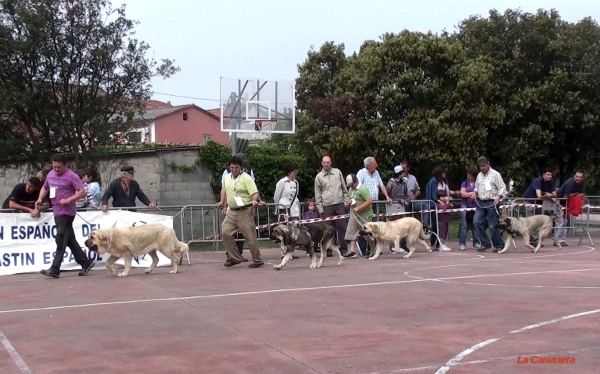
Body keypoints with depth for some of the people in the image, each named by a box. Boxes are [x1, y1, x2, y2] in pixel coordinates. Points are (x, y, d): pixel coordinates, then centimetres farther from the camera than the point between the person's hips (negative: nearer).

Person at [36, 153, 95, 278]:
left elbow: (82, 192, -13)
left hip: (66, 212, -8)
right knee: (70, 240, 12)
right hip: (57, 211, 8)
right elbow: (45, 188, 26)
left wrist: (68, 200, -22)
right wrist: (40, 199, 7)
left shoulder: (71, 176, -10)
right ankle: (86, 263, 22)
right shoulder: (50, 174, 11)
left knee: (61, 240, -10)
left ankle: (55, 269, -11)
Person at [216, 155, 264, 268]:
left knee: (250, 237, -3)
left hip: (245, 211, -6)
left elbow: (255, 193, -18)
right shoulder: (227, 178, 10)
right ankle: (234, 257, 8)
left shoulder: (246, 178, -10)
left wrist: (255, 200, -37)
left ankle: (257, 260, 9)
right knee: (226, 233, -5)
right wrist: (224, 205, 23)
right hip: (231, 212, 6)